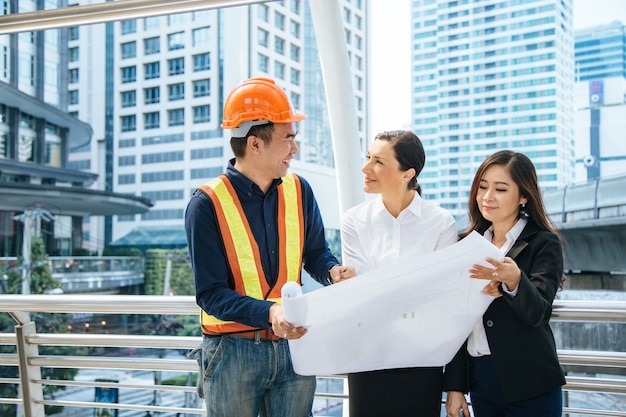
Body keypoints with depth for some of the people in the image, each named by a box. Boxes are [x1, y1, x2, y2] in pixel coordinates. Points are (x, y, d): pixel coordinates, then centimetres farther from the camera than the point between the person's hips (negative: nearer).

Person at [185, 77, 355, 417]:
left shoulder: (298, 191, 1)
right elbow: (211, 294, -15)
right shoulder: (207, 204, -12)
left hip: (293, 345, 4)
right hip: (233, 351, -4)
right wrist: (269, 313, -29)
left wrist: (332, 271, -10)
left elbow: (315, 252, 13)